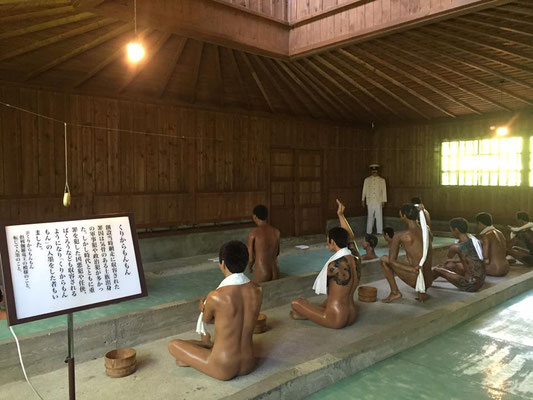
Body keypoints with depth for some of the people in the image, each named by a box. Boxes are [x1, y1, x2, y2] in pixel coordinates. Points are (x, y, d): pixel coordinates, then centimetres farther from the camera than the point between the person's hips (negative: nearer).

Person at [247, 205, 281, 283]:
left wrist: (249, 267, 17)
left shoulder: (253, 234, -9)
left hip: (261, 275, -5)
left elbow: (251, 258, -5)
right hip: (276, 273, 5)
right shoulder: (276, 232, 5)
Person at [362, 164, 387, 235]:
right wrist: (363, 200, 10)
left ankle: (379, 231, 8)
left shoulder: (382, 180, 4)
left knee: (379, 217, 0)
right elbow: (364, 190, 10)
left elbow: (384, 191, 6)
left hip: (378, 202, 0)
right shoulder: (367, 180, 6)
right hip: (370, 202, 1)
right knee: (370, 217, 4)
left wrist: (383, 201, 2)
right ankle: (368, 232, 10)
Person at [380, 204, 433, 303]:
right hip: (428, 281, 7)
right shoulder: (427, 230, 4)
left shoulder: (400, 236, -12)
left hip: (415, 279, -7)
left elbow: (392, 260, -10)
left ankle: (395, 292, 4)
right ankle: (421, 291, 20)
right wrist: (420, 213, 28)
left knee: (384, 259, 6)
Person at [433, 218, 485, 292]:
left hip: (470, 285, -8)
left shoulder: (455, 247, -21)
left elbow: (449, 256, 5)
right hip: (481, 281, 8)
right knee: (449, 264, 24)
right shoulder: (475, 240, 1)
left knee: (437, 270, 7)